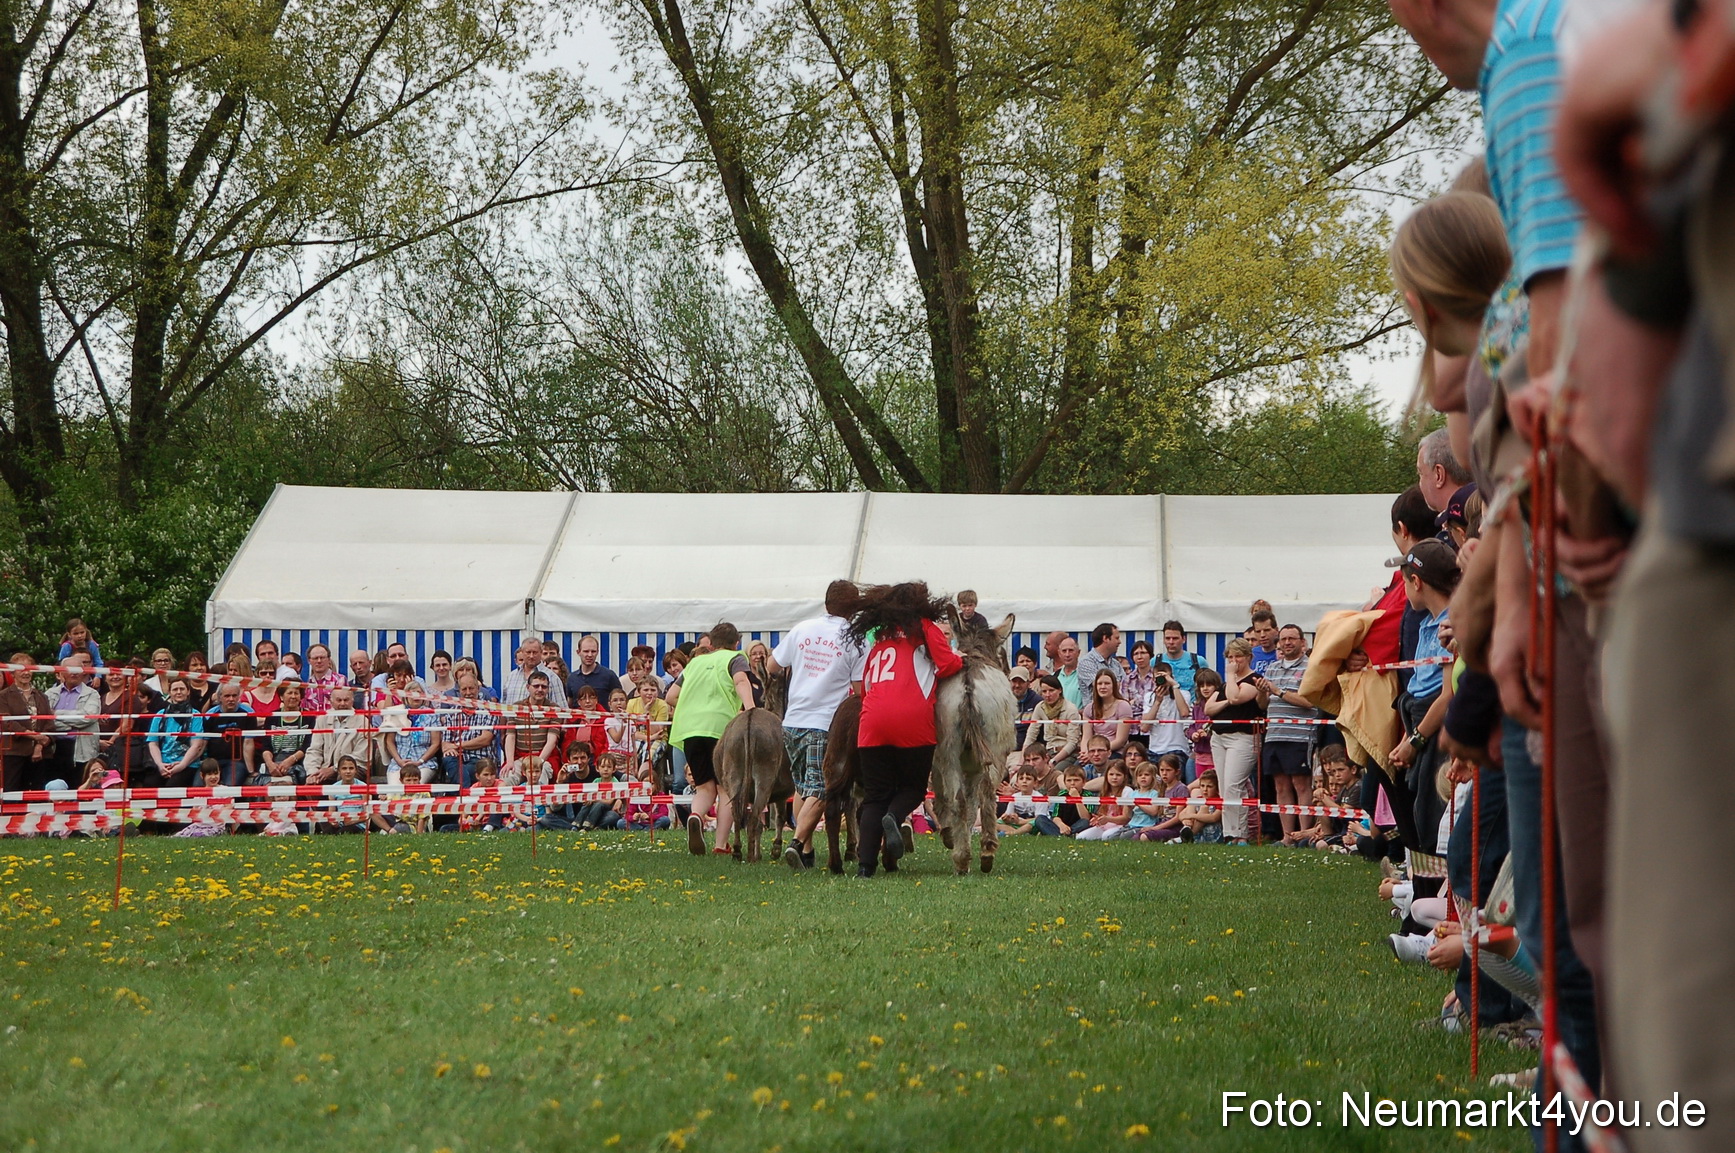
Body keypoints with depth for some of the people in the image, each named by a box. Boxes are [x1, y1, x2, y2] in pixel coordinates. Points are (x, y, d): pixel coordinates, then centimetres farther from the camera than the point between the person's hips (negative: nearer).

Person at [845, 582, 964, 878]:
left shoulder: (872, 634, 22)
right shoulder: (924, 628, 11)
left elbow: (861, 685, 18)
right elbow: (947, 664, 1)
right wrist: (961, 659, 20)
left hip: (873, 721, 3)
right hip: (912, 720, -3)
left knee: (875, 795, 8)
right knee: (914, 786, 15)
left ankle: (865, 862, -5)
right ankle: (894, 817, -17)